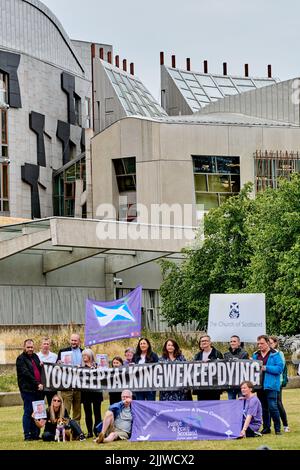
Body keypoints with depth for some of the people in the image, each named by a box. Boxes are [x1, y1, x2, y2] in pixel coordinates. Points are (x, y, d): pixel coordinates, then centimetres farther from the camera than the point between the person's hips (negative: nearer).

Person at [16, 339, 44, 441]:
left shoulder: (35, 356, 17)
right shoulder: (21, 359, -5)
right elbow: (26, 374, -14)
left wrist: (41, 366, 6)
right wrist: (37, 384, -17)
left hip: (38, 389, 7)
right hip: (28, 390, -7)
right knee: (28, 412, -4)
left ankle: (35, 434, 13)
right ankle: (27, 435, 1)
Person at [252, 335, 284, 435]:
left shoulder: (274, 354, -3)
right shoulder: (256, 355, 14)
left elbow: (279, 368, -12)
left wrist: (265, 368, -17)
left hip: (270, 385, -6)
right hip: (260, 385, 6)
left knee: (272, 407, -9)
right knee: (263, 408, 10)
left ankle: (277, 428, 0)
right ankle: (266, 428, 18)